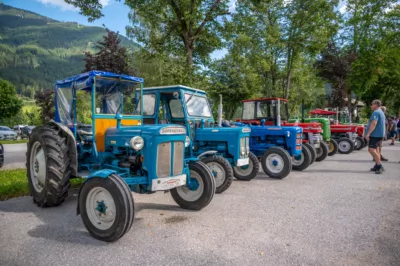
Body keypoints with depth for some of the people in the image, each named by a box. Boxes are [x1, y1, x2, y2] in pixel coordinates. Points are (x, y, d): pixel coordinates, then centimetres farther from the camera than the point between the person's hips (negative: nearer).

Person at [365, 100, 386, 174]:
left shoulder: (376, 112, -14)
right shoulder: (381, 112, 20)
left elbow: (374, 123, -25)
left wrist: (368, 133, -28)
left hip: (375, 134, -11)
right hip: (380, 134, 11)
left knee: (371, 149, -14)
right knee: (376, 150, 14)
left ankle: (379, 166, -14)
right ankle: (377, 166, 18)